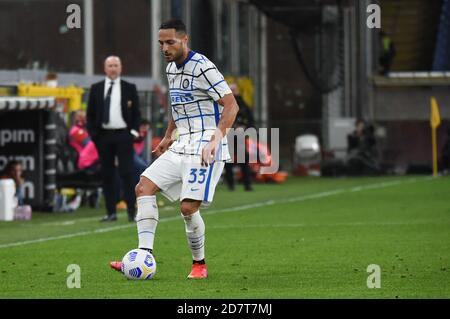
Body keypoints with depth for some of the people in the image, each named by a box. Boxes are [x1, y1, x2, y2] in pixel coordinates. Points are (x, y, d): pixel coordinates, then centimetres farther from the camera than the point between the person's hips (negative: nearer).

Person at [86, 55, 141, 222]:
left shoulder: (129, 88, 6)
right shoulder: (96, 89, 9)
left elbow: (136, 112, 6)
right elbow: (90, 113, 10)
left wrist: (134, 132, -5)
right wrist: (93, 133, -1)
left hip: (123, 135, -2)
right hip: (103, 136, 2)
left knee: (127, 173, -5)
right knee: (107, 175, 3)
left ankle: (132, 211, -4)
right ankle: (111, 212, 6)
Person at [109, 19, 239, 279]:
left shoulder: (202, 67, -15)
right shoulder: (171, 69, 13)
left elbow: (231, 105, -19)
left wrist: (216, 138, -28)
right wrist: (168, 137, 25)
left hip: (205, 148, -9)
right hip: (181, 147, 9)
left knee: (188, 207, -14)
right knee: (144, 187, -3)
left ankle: (200, 264, 7)